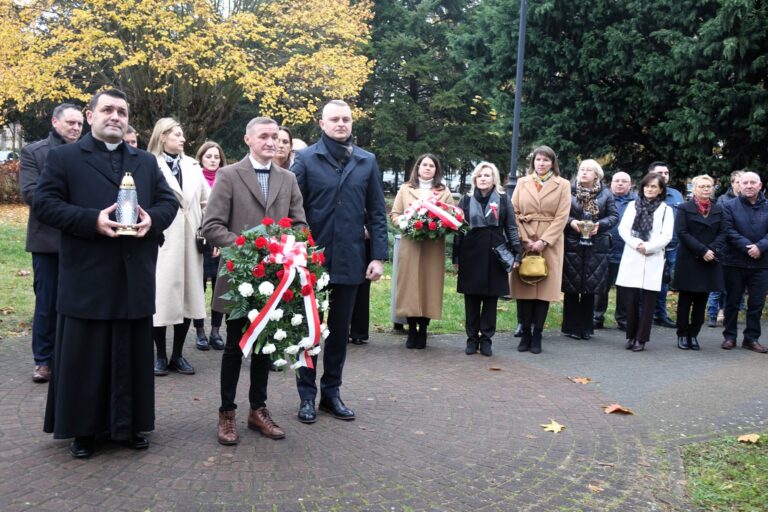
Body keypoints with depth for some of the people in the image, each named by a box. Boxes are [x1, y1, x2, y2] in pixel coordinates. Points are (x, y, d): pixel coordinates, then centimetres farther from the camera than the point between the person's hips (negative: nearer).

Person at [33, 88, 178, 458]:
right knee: (83, 356, 5)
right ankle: (82, 429, 19)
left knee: (132, 354, 10)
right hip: (86, 279, -3)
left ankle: (128, 425, 22)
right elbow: (43, 203, -6)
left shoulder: (147, 161, 15)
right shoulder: (64, 157, 3)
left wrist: (152, 219, -11)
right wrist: (92, 220, -18)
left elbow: (169, 202, 12)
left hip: (135, 278, 4)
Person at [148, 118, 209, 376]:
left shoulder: (192, 165, 13)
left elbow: (207, 200, 15)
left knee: (187, 295, 7)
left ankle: (178, 355, 17)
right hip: (161, 240, -5)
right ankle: (161, 355, 12)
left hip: (189, 239, 5)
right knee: (162, 295, -2)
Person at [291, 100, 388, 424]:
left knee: (340, 330, 12)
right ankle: (307, 394, 20)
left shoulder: (367, 162, 6)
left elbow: (377, 213, 5)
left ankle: (331, 391, 25)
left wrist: (378, 256, -1)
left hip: (350, 260, 3)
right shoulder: (306, 159, -1)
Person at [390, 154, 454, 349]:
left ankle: (423, 331, 13)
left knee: (429, 286, 1)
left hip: (434, 247, 0)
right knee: (409, 286, -1)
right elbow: (394, 215, 7)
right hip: (410, 244, 0)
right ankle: (411, 331, 10)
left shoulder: (444, 192, 9)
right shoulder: (405, 189, 9)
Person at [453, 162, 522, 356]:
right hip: (471, 255, 1)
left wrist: (517, 252, -4)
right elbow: (458, 229, 8)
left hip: (495, 255, -1)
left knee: (491, 299, 4)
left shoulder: (503, 200, 4)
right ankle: (472, 338, 15)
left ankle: (486, 339, 13)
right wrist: (456, 257, 4)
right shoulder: (467, 200, 8)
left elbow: (511, 228, 4)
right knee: (471, 299, 5)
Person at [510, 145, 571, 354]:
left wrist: (543, 241, -12)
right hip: (524, 242, 1)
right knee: (523, 287, 0)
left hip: (549, 243, -1)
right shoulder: (522, 183, 11)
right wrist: (524, 239, -8)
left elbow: (561, 217, -3)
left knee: (544, 288, -2)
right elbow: (514, 213, 4)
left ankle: (537, 335, 6)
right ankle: (525, 334, 8)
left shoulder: (563, 185, 6)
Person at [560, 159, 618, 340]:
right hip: (572, 244, -2)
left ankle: (586, 327, 18)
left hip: (596, 247, 2)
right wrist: (571, 222, -16)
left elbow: (614, 216, 5)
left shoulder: (605, 194, 6)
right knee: (571, 288, 1)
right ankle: (571, 327, 12)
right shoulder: (569, 191, 0)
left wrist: (600, 225, -12)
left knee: (591, 288, 7)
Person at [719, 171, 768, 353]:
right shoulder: (730, 206, 0)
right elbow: (730, 232, -9)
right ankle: (729, 336, 16)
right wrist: (747, 247, -20)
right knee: (732, 301, 6)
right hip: (735, 262, -2)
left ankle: (752, 338, 17)